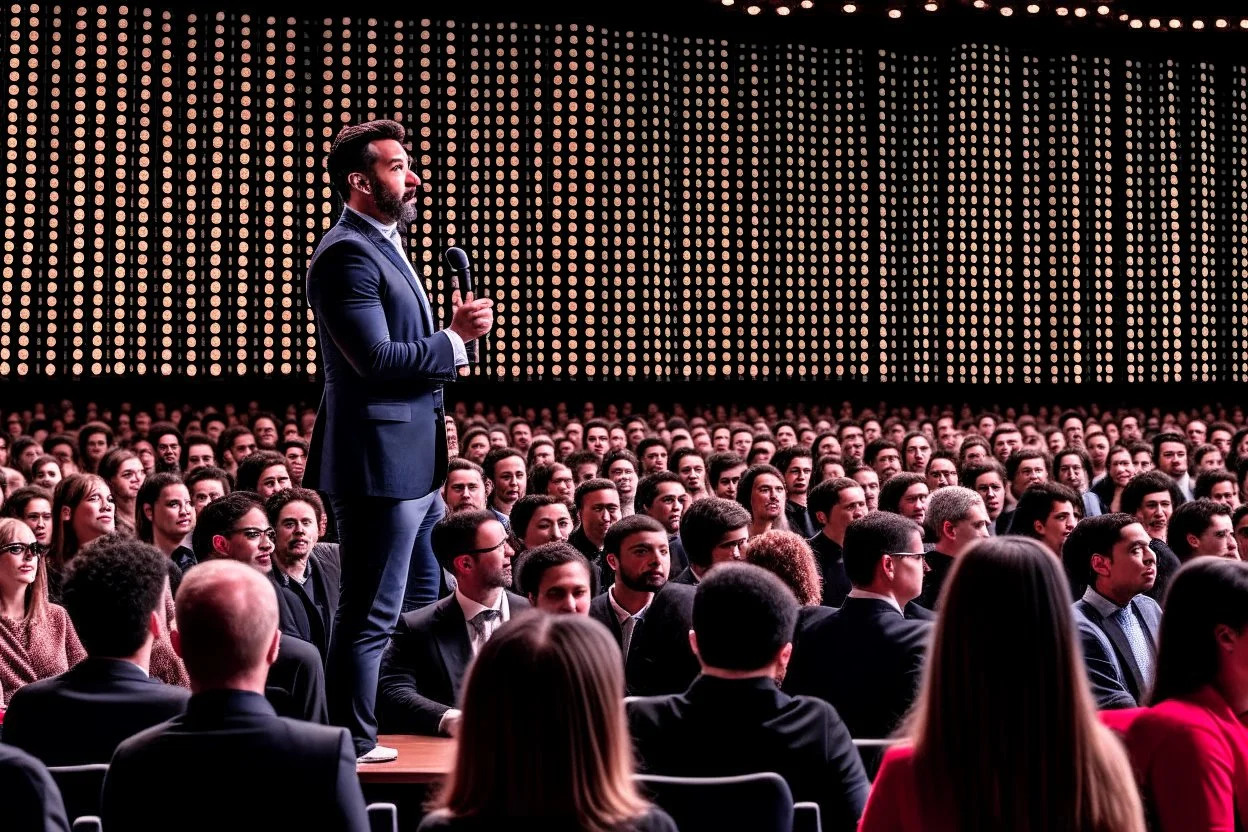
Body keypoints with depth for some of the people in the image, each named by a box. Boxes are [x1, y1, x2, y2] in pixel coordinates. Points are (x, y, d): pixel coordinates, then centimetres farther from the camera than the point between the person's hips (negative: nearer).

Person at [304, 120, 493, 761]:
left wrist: (454, 331, 9)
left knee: (426, 605, 19)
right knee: (371, 617, -3)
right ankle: (353, 745, 6)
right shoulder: (347, 253, -15)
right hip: (379, 462, -11)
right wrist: (457, 338, -14)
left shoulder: (382, 246, 19)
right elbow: (376, 358, -23)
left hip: (412, 463, 11)